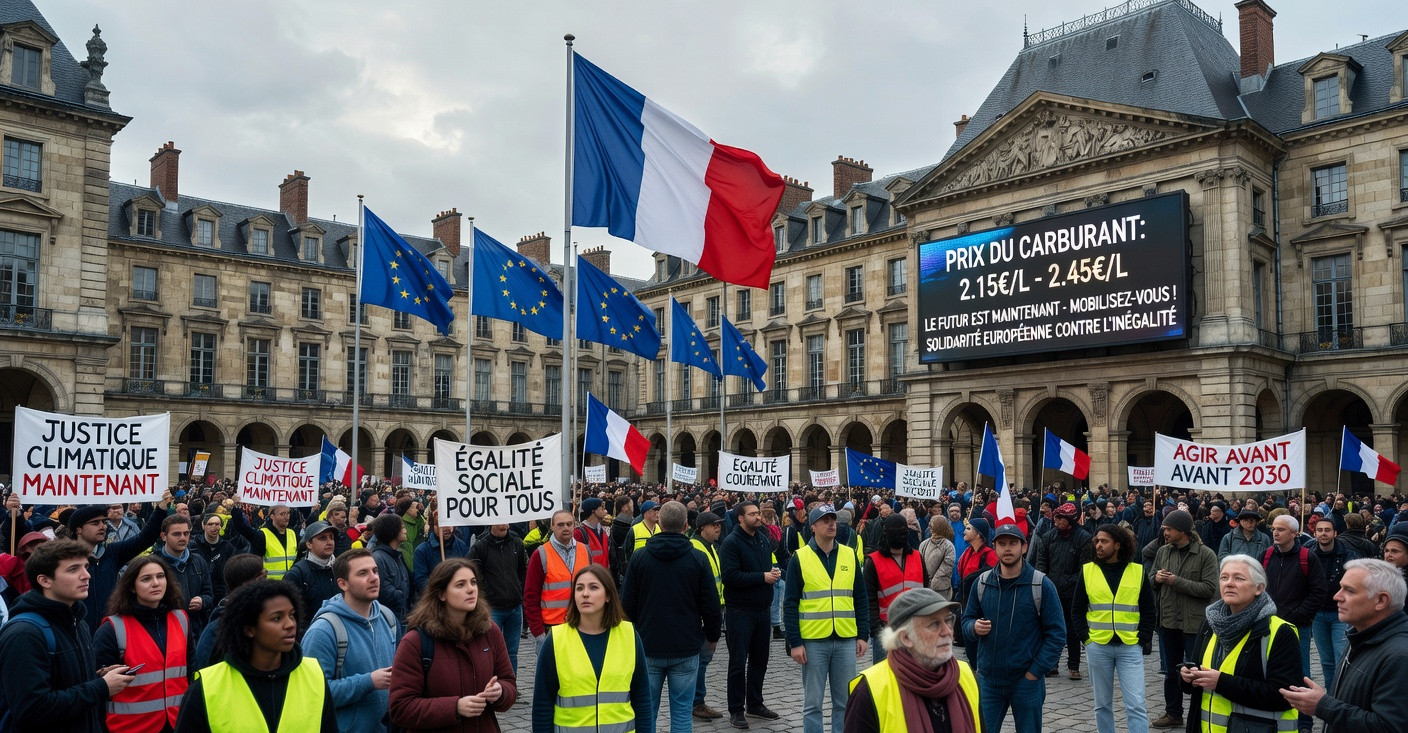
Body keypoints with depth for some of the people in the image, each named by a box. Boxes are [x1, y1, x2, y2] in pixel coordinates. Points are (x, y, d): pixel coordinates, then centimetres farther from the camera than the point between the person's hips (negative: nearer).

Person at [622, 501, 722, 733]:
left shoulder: (639, 557, -4)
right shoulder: (697, 559, -7)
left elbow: (627, 604, 0)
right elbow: (710, 605, -4)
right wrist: (713, 635, 14)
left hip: (648, 647, 1)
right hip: (686, 649, -1)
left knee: (646, 709, 11)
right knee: (682, 710, 6)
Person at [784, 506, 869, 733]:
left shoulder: (850, 555, 6)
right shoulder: (800, 559, -3)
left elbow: (861, 599, 10)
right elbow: (790, 605, -4)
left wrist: (863, 635, 3)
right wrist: (794, 643, -9)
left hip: (846, 640, 3)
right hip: (813, 641, -2)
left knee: (844, 702, 10)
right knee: (812, 703, 6)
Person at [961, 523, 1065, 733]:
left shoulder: (1042, 585, -8)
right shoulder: (981, 583, 0)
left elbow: (1056, 634, -6)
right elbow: (967, 619, 10)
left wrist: (1035, 672, -10)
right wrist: (974, 627, -14)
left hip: (1027, 681, -2)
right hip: (988, 680, 2)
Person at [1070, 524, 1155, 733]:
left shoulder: (1138, 571, 2)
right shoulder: (1087, 571, 2)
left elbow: (1148, 612, 6)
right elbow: (1077, 610, 6)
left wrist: (1143, 640, -4)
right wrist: (1085, 638, -4)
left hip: (1131, 647, -1)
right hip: (1098, 647, 1)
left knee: (1136, 705, -5)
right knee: (1103, 704, 11)